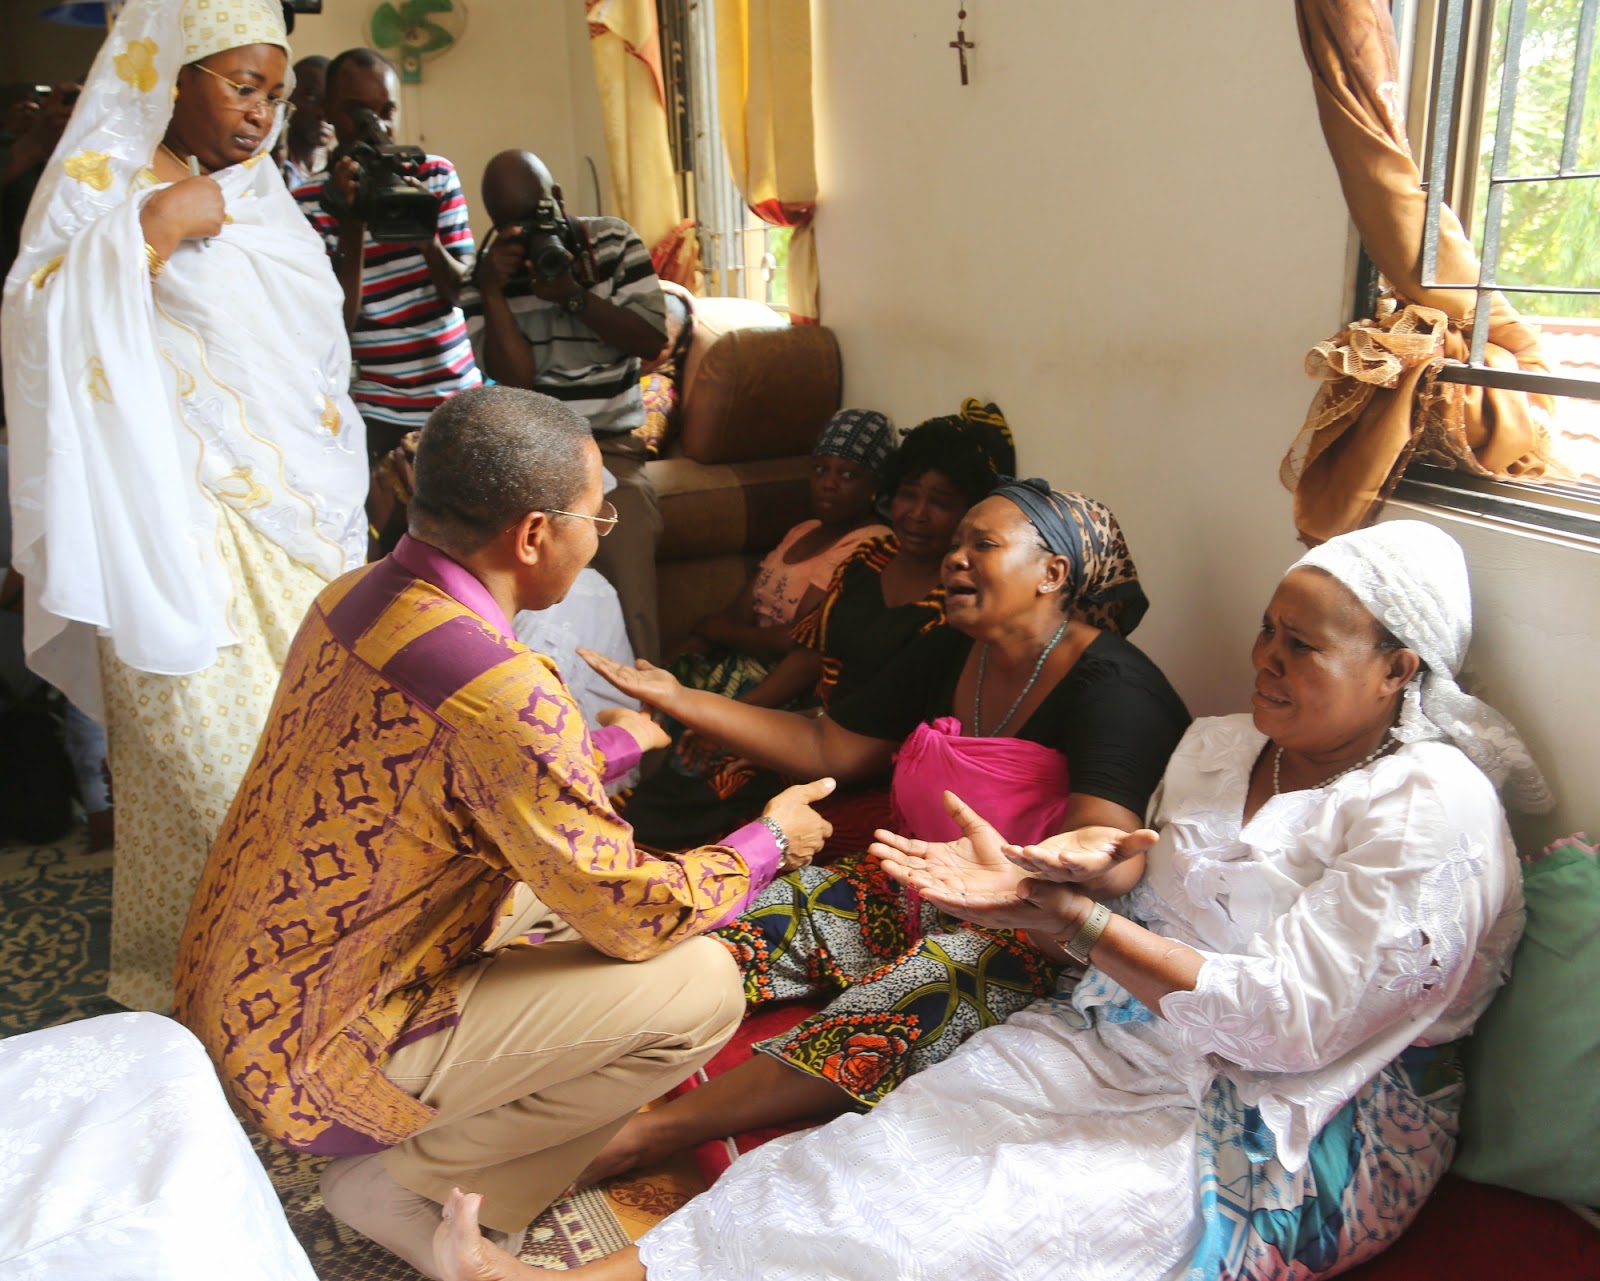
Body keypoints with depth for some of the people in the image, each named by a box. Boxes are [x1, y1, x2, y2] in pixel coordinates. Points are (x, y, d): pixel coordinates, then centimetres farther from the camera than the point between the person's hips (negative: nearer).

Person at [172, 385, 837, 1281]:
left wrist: (604, 751, 24)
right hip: (315, 1064, -9)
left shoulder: (358, 597, -2)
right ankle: (406, 1181, 2)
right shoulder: (502, 693, -31)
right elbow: (634, 916, -19)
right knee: (700, 987, -11)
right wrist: (766, 845, -3)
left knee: (563, 872, 18)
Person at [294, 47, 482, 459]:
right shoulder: (307, 201, -4)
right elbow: (337, 325, -11)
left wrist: (425, 235, -19)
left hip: (459, 394, 3)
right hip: (376, 410, -3)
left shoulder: (436, 174, 5)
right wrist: (352, 221, -20)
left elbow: (465, 290, 1)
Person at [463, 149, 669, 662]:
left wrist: (573, 294, -14)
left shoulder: (614, 243, 5)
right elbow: (515, 376, -6)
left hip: (610, 447, -1)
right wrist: (492, 290, -16)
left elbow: (652, 341, -3)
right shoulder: (488, 270, 3)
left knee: (629, 608, -19)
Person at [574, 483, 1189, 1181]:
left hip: (1038, 933, -7)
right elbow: (826, 748, 10)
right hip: (916, 895, 8)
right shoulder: (944, 656, 6)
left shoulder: (1110, 687, -17)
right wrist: (676, 698, 6)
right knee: (787, 906, -13)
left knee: (933, 975, -34)